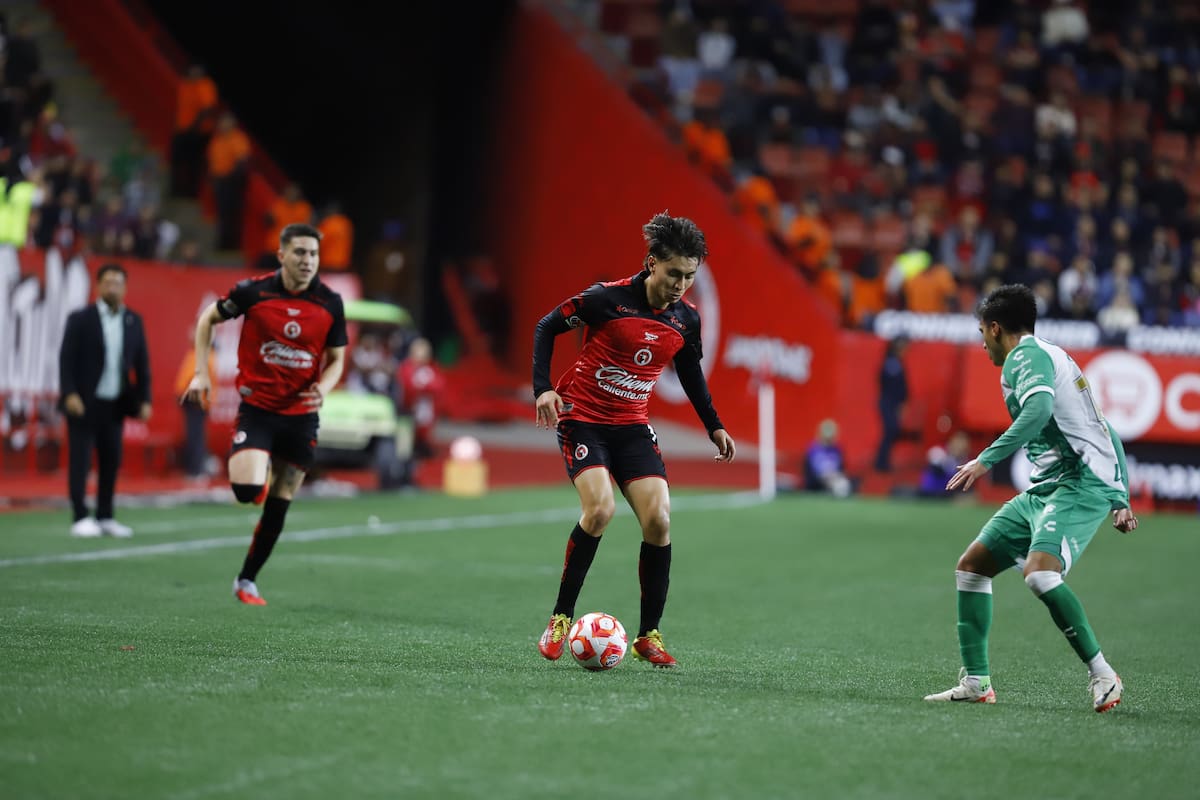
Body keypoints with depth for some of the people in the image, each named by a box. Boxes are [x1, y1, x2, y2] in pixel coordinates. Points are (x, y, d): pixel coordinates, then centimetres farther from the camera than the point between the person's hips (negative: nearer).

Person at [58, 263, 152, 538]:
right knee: (80, 460, -3)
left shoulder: (134, 321, 8)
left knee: (111, 462, 5)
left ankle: (105, 518, 13)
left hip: (115, 404, 4)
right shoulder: (81, 319, -3)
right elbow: (66, 359, -6)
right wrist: (70, 394, -16)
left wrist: (144, 399, 3)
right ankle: (80, 519, -1)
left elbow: (141, 363, 10)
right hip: (84, 402, -4)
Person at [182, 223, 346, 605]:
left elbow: (337, 359, 6)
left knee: (277, 508, 8)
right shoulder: (253, 291, -9)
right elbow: (208, 319, 7)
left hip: (301, 415, 2)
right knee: (248, 490, -22)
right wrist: (201, 372, -1)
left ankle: (247, 579, 23)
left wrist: (322, 389, -15)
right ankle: (252, 464, 14)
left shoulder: (330, 303, -4)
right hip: (257, 407, -2)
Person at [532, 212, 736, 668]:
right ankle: (561, 618, -10)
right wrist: (543, 388, -15)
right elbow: (546, 328, -5)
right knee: (600, 508, -25)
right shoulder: (607, 298, -16)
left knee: (658, 520, -9)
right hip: (582, 419, -5)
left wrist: (714, 426, 14)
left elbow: (691, 372, 18)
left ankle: (649, 635, 3)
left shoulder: (687, 320, -1)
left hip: (633, 426, 5)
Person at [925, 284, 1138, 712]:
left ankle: (1102, 675, -21)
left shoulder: (1029, 354, -5)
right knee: (971, 566, 10)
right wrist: (1120, 500, 24)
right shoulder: (1043, 355, 25)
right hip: (1045, 488, 10)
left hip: (1080, 483, -10)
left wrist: (987, 459, -30)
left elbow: (1039, 409, -28)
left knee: (1039, 572, -30)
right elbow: (1108, 435, 25)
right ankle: (976, 682, 12)